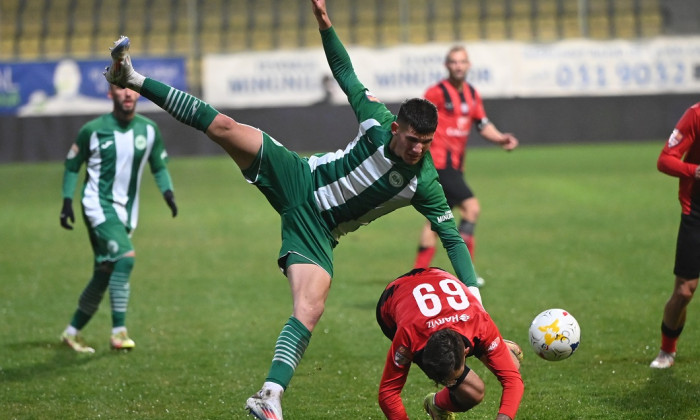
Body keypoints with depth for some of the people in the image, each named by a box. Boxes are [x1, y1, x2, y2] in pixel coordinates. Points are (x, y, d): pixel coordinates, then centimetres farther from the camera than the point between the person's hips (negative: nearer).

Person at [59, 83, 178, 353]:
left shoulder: (149, 130, 4)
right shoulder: (93, 130, -6)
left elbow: (159, 167, 15)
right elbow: (72, 165, 5)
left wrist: (168, 193, -2)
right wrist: (67, 201, -1)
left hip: (126, 212, 5)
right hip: (98, 206, -5)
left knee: (104, 275, 8)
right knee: (125, 258, -25)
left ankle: (73, 332, 23)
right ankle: (118, 331, -22)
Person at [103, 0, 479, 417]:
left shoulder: (425, 184, -16)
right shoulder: (378, 123, -13)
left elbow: (452, 237, -11)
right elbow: (346, 76, -1)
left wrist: (473, 292, -22)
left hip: (318, 230, 0)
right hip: (300, 179, 1)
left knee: (310, 310, -24)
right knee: (224, 126, -14)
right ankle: (134, 80, -3)